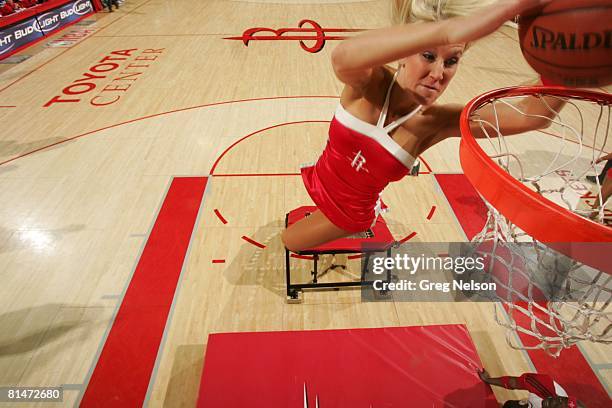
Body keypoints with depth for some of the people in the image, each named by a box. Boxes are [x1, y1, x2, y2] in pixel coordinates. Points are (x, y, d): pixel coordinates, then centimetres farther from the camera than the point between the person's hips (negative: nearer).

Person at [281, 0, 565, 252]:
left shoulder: (437, 122, -25)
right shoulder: (369, 83, -28)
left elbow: (531, 115, -35)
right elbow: (343, 56, -53)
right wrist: (445, 31, -64)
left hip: (351, 212, -2)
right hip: (320, 180, 2)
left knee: (288, 240, 13)